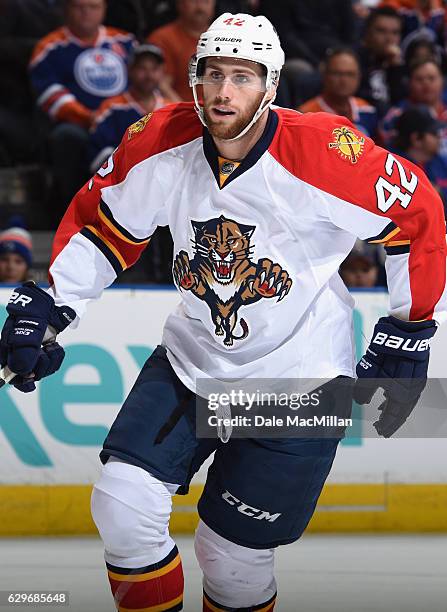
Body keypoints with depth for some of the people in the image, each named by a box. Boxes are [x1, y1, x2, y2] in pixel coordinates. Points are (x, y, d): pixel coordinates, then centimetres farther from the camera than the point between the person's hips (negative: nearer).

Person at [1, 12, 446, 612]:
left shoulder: (328, 153, -22)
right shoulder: (159, 144, -9)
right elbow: (100, 222, 7)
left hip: (298, 378, -4)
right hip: (190, 361, 4)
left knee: (232, 557, 1)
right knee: (123, 507, -11)